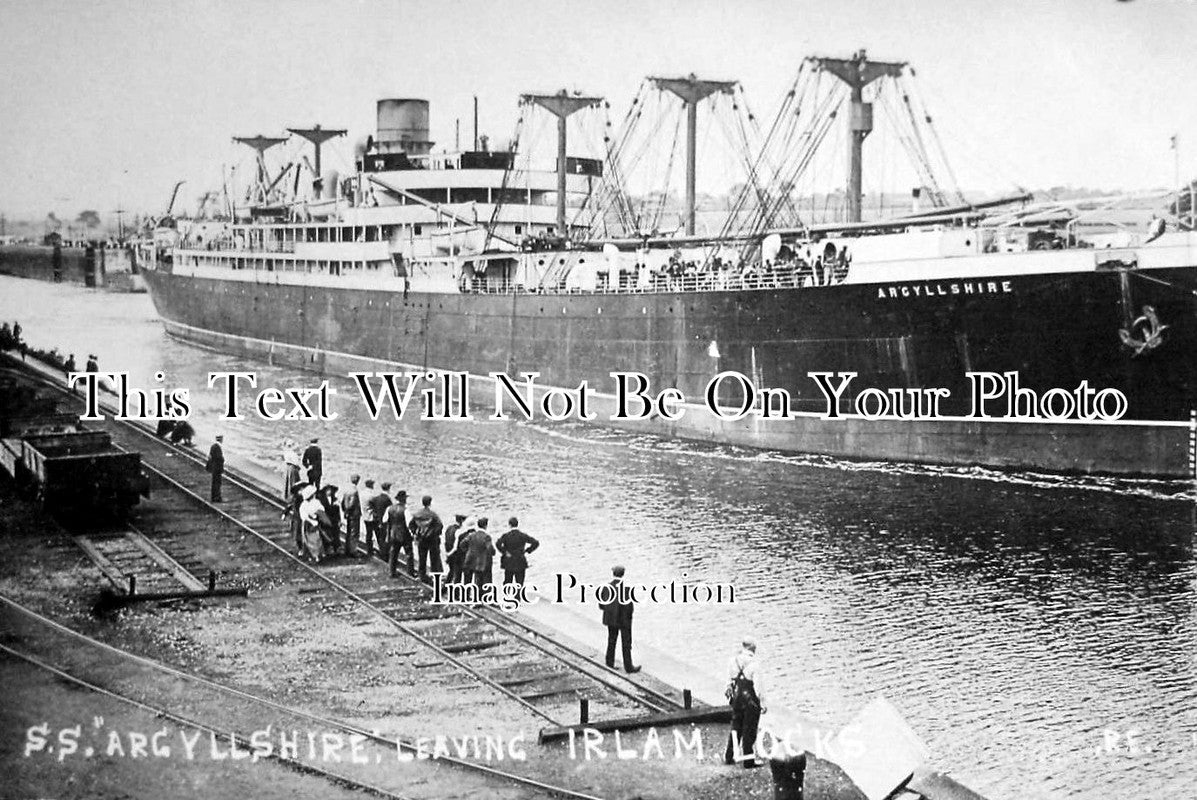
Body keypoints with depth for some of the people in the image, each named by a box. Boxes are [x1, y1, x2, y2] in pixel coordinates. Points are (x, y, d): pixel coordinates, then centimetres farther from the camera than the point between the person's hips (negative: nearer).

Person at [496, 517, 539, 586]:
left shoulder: (506, 536, -6)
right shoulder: (523, 536, -2)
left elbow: (498, 544, -23)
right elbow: (536, 543, -6)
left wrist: (504, 552, -11)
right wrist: (527, 551, 1)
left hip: (509, 564, 0)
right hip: (520, 564, 0)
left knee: (507, 584, 13)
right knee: (519, 585, 3)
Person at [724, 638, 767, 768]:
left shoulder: (732, 661, 0)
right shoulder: (753, 664, -18)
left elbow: (729, 681, 9)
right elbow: (758, 686, -17)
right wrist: (762, 703, -9)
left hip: (736, 698, 6)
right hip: (750, 699, -6)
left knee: (735, 727, 19)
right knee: (749, 730, 3)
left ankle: (729, 757, 25)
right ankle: (748, 761, 8)